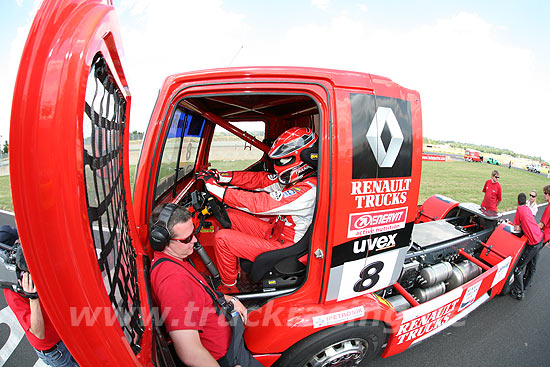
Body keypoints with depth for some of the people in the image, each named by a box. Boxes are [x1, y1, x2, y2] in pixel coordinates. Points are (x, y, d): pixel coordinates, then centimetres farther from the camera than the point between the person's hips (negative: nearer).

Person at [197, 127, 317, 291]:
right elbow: (259, 179, 0)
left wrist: (218, 189, -28)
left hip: (283, 247, -9)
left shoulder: (309, 190, -28)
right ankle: (233, 269, 23)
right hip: (274, 230, 9)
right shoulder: (295, 179, 0)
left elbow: (261, 203, -32)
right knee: (228, 215, 9)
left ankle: (229, 287, 13)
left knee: (222, 238, -12)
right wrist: (221, 176, -8)